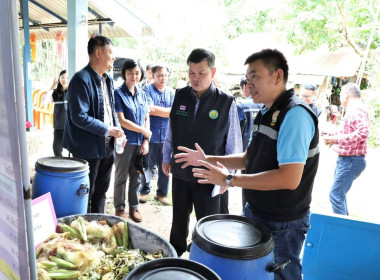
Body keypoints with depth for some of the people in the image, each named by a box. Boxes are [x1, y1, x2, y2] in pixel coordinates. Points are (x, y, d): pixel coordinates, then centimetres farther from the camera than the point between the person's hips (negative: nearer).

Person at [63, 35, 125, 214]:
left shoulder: (107, 80, 10)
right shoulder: (81, 79, -17)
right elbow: (79, 117, -23)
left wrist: (118, 130, 1)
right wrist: (108, 130, -19)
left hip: (107, 146, 9)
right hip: (88, 149, -8)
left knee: (101, 191, 21)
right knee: (86, 194, 8)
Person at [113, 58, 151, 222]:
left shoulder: (142, 95, 10)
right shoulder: (118, 93, -7)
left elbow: (147, 118, 10)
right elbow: (121, 120, -14)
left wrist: (146, 141, -1)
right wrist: (144, 131, -8)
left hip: (140, 144, 5)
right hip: (125, 142, -5)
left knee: (136, 177, 14)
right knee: (121, 177, 8)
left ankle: (134, 207, 28)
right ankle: (119, 208, 23)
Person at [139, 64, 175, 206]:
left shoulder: (171, 92, 10)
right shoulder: (147, 90, -1)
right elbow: (150, 110, -14)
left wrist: (157, 110, -11)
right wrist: (168, 111, -7)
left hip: (167, 135, 3)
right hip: (151, 135, -3)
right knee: (147, 166, 8)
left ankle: (162, 193, 24)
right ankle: (144, 191, 27)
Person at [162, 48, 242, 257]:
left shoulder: (226, 103, -12)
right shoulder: (180, 96, 0)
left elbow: (233, 145, -7)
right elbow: (170, 131, 9)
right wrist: (166, 158, 12)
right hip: (180, 172, 4)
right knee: (179, 220, 22)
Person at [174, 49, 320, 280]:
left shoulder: (295, 114, -22)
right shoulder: (267, 113, 7)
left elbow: (289, 178, -30)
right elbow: (249, 159, 14)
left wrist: (230, 179, -26)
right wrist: (208, 160, 4)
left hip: (282, 224, -9)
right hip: (255, 213, 9)